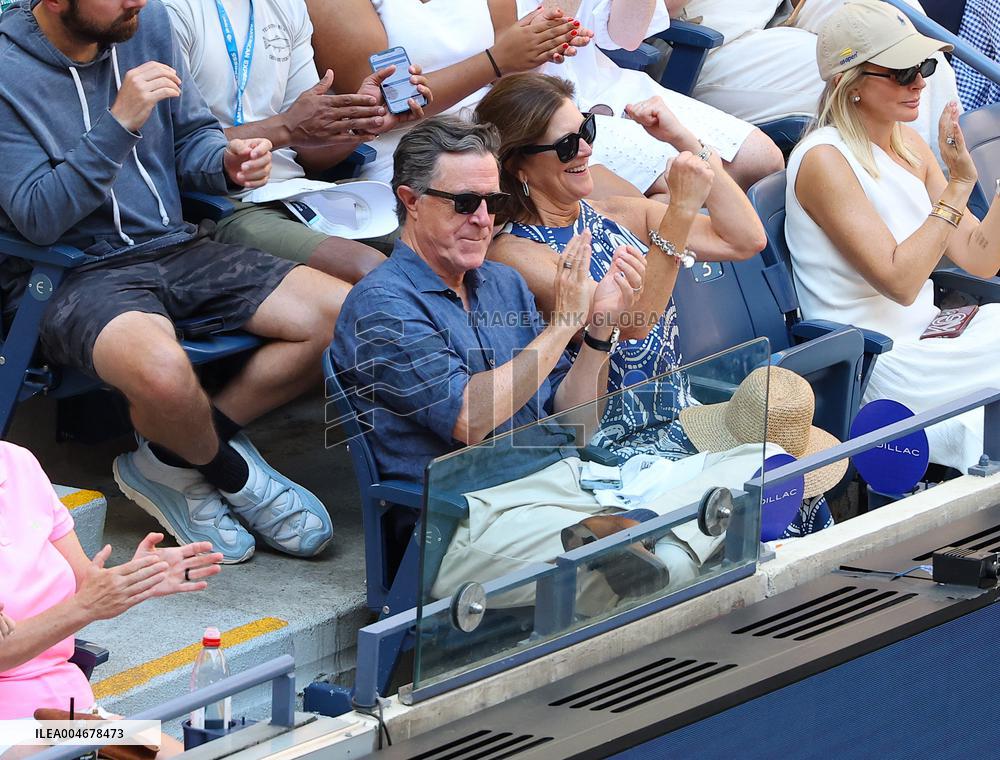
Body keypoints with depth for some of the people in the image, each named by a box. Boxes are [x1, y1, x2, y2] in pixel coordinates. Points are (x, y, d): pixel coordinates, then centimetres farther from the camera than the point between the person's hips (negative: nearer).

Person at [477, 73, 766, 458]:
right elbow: (630, 323, -20)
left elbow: (746, 240, 6)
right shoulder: (515, 253, -10)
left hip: (684, 422, 7)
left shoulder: (617, 215, 11)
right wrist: (681, 210, -25)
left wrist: (685, 141, 1)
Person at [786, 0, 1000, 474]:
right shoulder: (824, 161, -16)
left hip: (925, 338, 8)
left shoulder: (908, 144, 8)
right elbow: (900, 282, -21)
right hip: (873, 367, -8)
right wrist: (958, 185, -22)